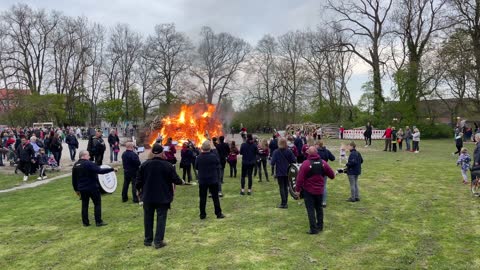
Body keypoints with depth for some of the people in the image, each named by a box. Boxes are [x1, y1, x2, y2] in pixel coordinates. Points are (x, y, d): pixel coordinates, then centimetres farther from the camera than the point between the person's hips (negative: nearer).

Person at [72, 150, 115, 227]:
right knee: (97, 204, 3)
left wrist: (76, 189, 22)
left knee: (84, 205, 13)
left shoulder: (75, 165, 8)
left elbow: (74, 179, 14)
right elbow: (100, 171, -25)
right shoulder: (89, 164, -16)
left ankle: (85, 222, 16)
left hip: (82, 189, 7)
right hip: (92, 188, -7)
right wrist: (112, 169, -20)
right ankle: (98, 221, 3)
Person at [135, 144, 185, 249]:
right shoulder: (168, 165, -11)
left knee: (148, 219, 15)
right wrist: (181, 182, 16)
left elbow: (139, 180, 3)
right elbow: (175, 179, -6)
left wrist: (138, 190, 20)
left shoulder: (144, 165, -3)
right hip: (163, 198, -3)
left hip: (148, 197, 3)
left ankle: (148, 240, 23)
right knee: (161, 219, 5)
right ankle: (158, 241, 4)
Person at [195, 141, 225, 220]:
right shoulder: (214, 156, -12)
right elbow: (218, 165, 3)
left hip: (202, 180, 1)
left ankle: (202, 214, 12)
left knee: (202, 198, 9)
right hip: (213, 180, -1)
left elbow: (196, 167, 3)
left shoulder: (199, 158, -10)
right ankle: (218, 213, 11)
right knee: (215, 197, 7)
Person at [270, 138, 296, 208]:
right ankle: (285, 202, 21)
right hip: (287, 172, 3)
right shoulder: (289, 151, -6)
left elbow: (272, 163, -18)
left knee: (282, 188, 4)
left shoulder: (276, 152, -14)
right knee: (286, 187, 15)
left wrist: (271, 161, 4)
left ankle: (283, 203, 5)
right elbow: (294, 160, -6)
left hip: (279, 173, -3)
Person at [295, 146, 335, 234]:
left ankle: (314, 229, 2)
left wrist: (297, 190, -8)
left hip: (308, 191, -5)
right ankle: (320, 226, 30)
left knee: (310, 210, 2)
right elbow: (332, 175, 2)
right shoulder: (323, 163, -3)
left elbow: (300, 178, -17)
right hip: (319, 190, 5)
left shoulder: (306, 163, -17)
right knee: (319, 208, 20)